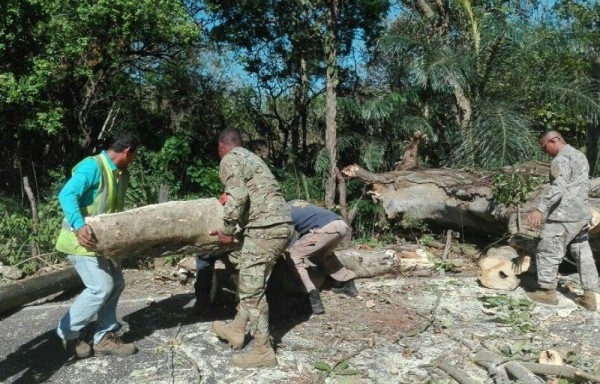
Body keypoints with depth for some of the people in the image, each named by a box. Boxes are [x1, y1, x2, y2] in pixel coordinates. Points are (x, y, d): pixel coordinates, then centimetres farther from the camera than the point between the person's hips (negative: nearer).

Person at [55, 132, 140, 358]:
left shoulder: (121, 174, 9)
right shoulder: (92, 166, -19)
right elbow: (66, 195, -29)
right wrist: (79, 226, -40)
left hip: (101, 240, 10)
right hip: (81, 240, -10)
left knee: (116, 283, 8)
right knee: (101, 287, -11)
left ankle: (104, 339, 15)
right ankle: (68, 333, 8)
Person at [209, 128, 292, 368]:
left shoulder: (230, 160, -2)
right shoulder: (251, 157, 25)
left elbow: (238, 197, -16)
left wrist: (227, 231, -5)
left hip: (264, 228, -9)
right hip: (281, 225, 9)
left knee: (251, 289, -3)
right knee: (249, 283, 20)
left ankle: (263, 353, 4)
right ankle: (236, 331, 33)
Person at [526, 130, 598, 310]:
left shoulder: (561, 159, -14)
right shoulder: (580, 155, 16)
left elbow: (558, 188, -26)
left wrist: (540, 210, -31)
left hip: (564, 215, -10)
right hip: (582, 214, 10)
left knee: (547, 252, 1)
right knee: (583, 253, 13)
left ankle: (548, 291, 8)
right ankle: (589, 296, 17)